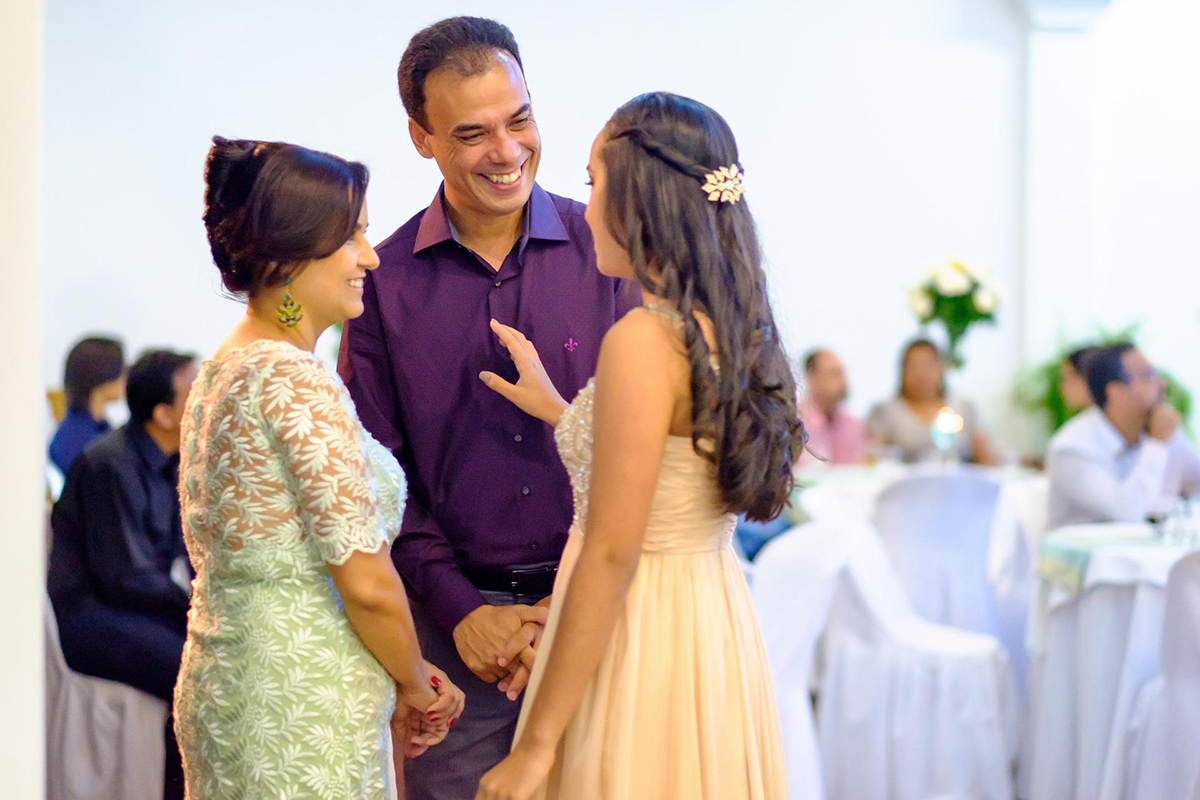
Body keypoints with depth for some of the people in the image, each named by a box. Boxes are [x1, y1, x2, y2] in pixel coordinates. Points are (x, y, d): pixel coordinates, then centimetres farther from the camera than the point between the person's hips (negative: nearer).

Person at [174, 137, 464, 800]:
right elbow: (366, 582, -20)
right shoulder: (295, 379, -18)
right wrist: (417, 686, -2)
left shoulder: (222, 369, 10)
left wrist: (395, 683, 14)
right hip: (303, 714, -9)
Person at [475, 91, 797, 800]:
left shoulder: (644, 339, -19)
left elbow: (612, 555, -21)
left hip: (641, 638, -8)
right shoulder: (732, 330, 5)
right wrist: (556, 410, 22)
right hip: (717, 627, 9)